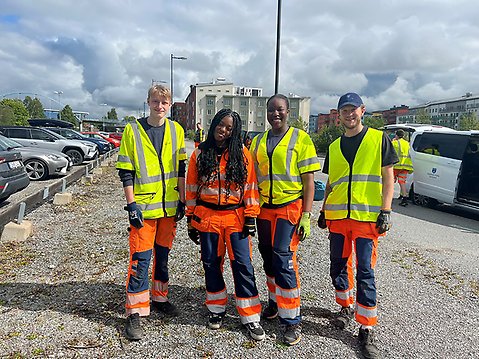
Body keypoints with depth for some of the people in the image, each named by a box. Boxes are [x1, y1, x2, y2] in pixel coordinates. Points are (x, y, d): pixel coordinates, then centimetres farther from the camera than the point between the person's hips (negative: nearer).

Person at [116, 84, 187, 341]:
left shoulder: (176, 130, 5)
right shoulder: (132, 131, -4)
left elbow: (180, 168, 9)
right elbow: (125, 171, -5)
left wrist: (182, 200, 5)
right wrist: (132, 205, -10)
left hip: (169, 206, 4)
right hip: (143, 207, -3)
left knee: (163, 254, 16)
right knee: (140, 259, -1)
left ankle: (159, 297, 34)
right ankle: (135, 312, 12)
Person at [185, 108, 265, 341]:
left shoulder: (242, 154, 1)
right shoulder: (200, 153, 4)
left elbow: (250, 187, 0)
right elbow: (192, 188, 6)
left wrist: (250, 218, -5)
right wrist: (191, 220, 4)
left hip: (235, 216, -1)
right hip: (207, 216, 2)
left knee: (243, 265, -1)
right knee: (211, 264, 11)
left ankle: (250, 318, 11)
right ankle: (216, 309, 31)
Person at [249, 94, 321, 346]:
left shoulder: (300, 138, -3)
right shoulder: (258, 142, 11)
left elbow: (309, 180, -6)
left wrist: (306, 215, -12)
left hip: (290, 208, -5)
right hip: (264, 209, 5)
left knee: (284, 261, -10)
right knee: (269, 260, 13)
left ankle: (291, 320, 4)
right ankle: (275, 302, 34)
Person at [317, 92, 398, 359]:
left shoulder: (379, 139, 2)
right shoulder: (334, 147, 13)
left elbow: (388, 176, -1)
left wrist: (386, 211, -9)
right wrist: (323, 210, 13)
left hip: (367, 216, -4)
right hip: (337, 216, 4)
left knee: (365, 272, -2)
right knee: (339, 265, 12)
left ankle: (367, 329, 10)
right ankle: (346, 307, 35)